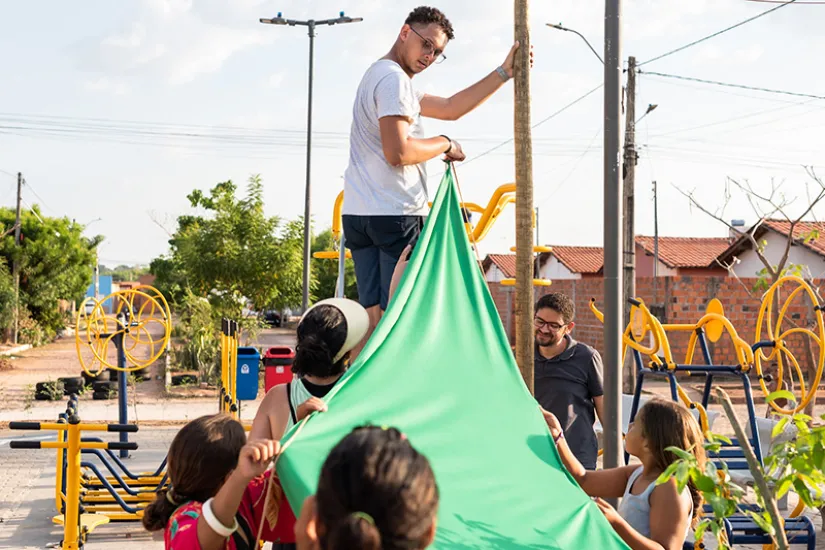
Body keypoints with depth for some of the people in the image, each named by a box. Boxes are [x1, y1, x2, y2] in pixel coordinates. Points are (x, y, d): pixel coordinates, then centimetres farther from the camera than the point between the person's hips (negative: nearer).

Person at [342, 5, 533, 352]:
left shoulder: (379, 76, 24)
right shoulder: (394, 78, -9)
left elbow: (450, 108, 27)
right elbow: (398, 152, -20)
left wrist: (505, 72, 25)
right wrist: (445, 145, -3)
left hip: (357, 215, 10)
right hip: (397, 215, -10)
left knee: (372, 316, 7)